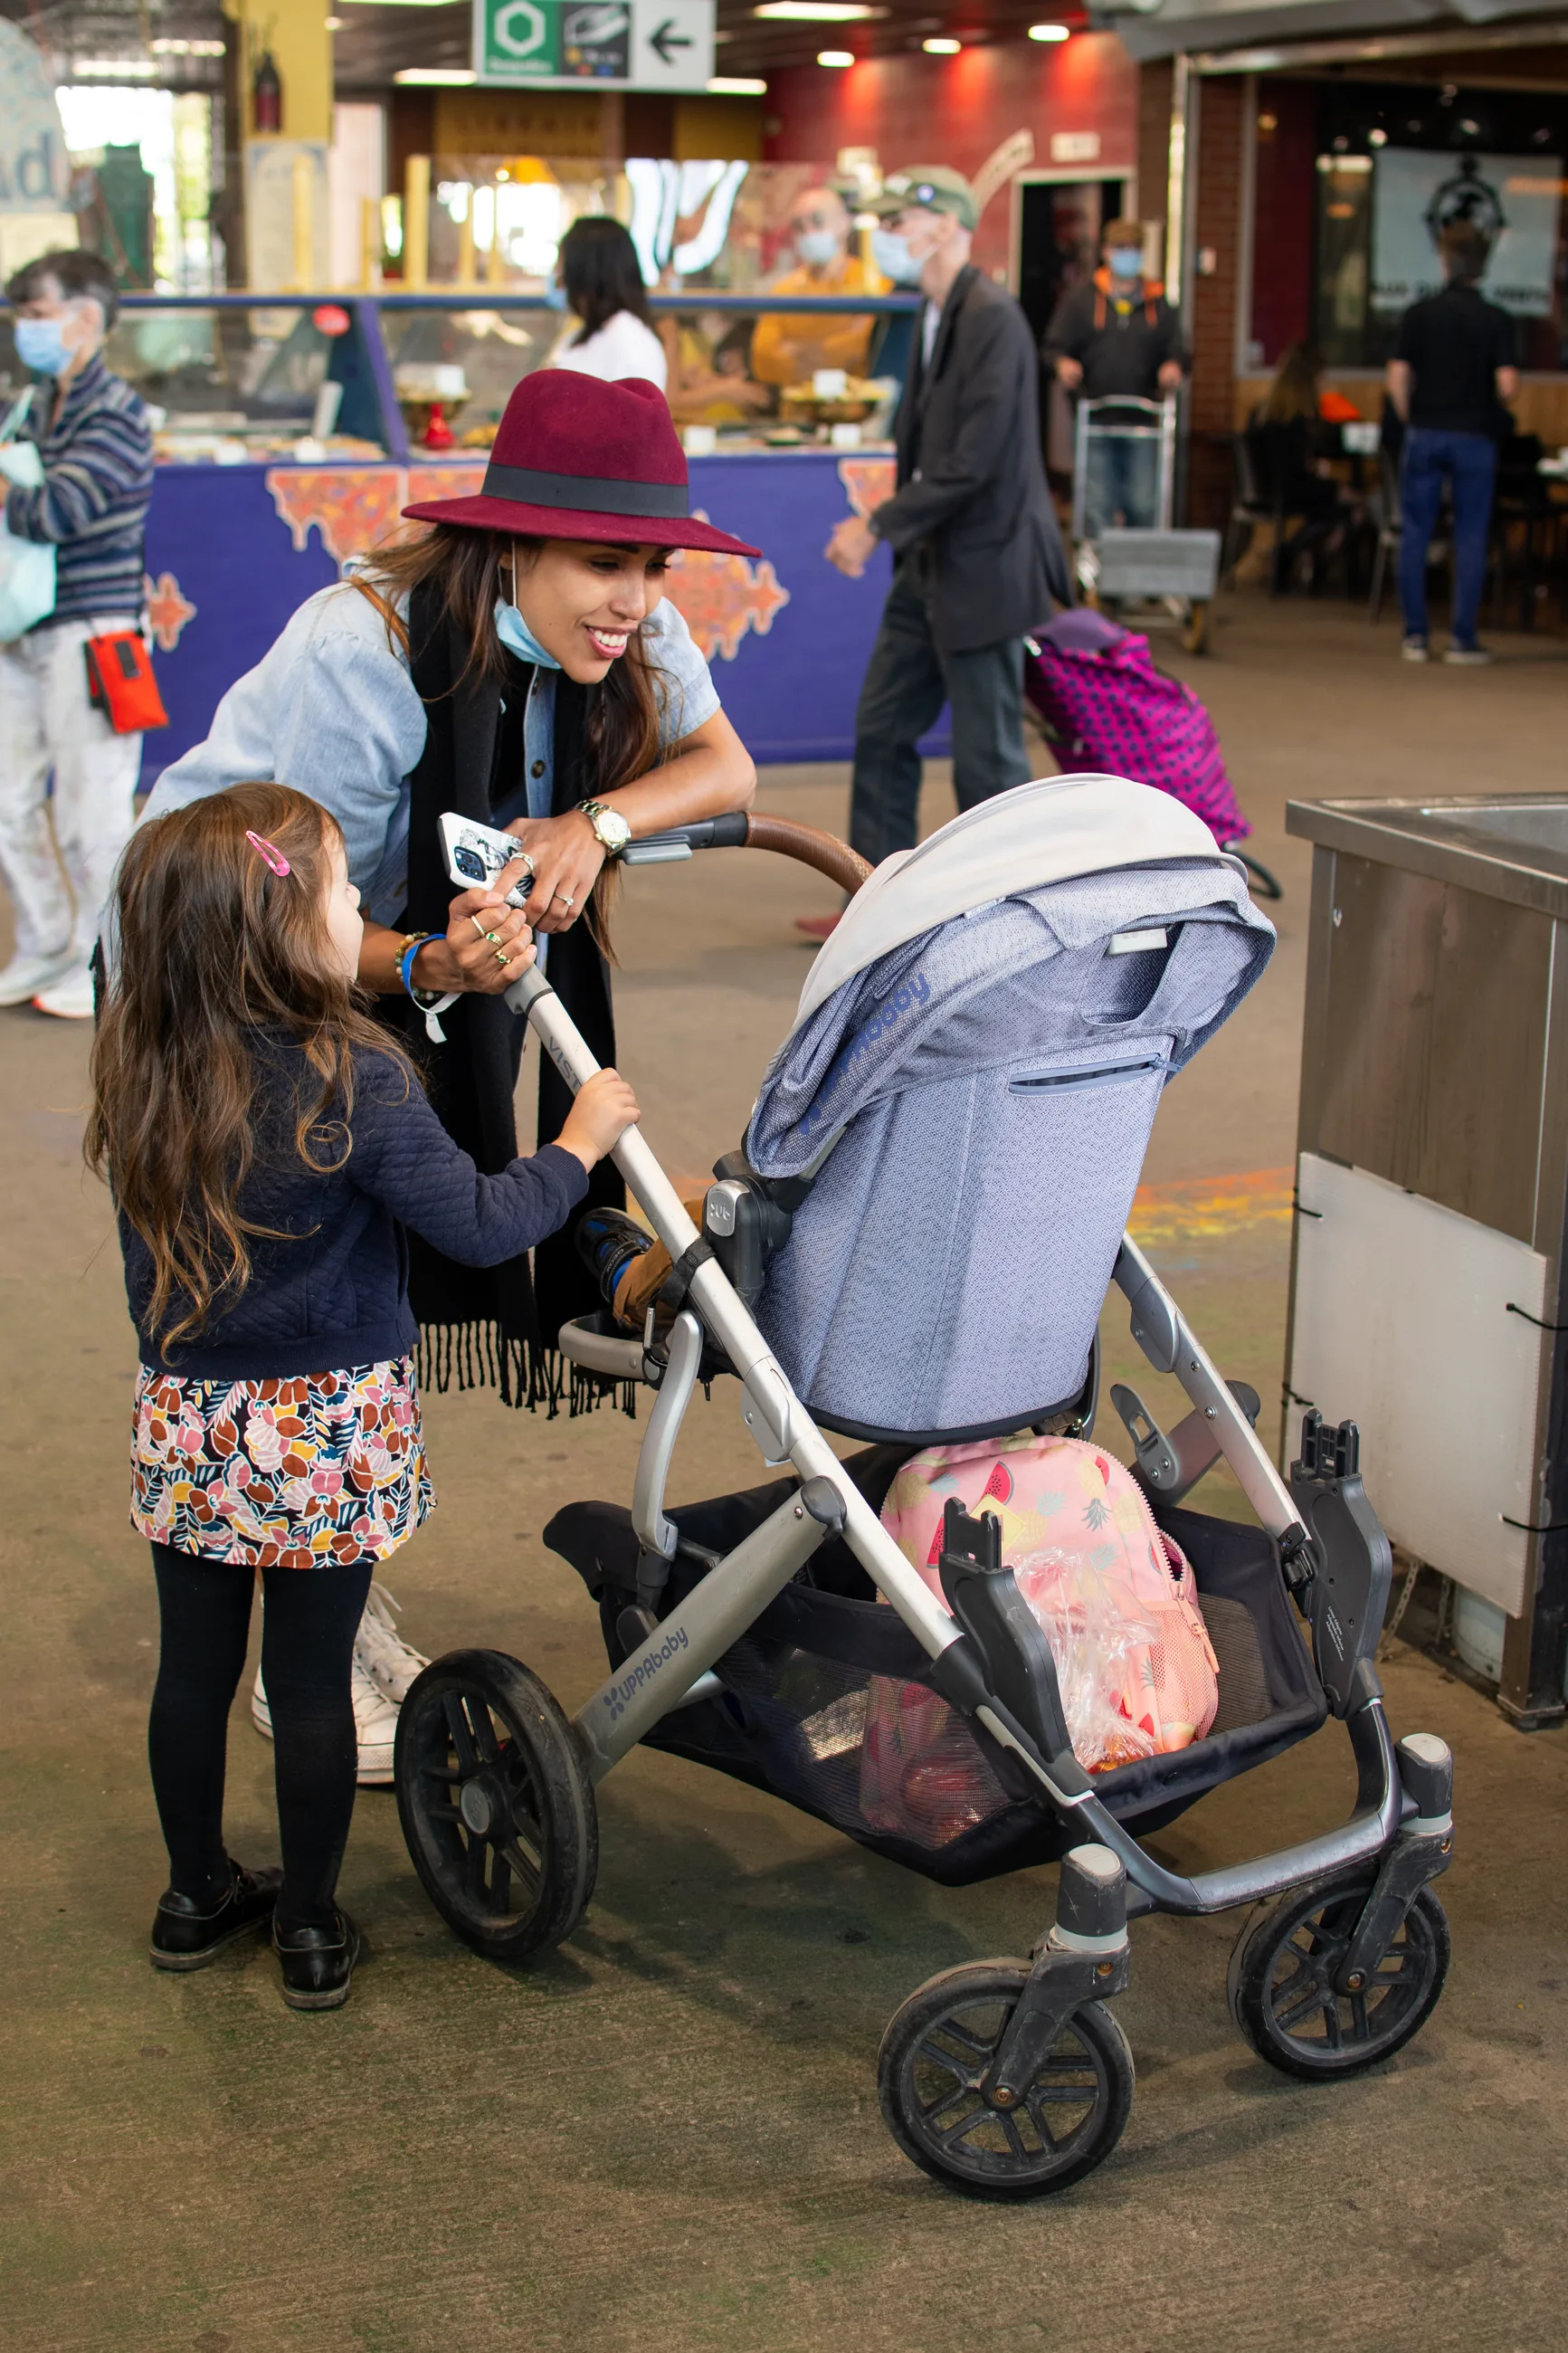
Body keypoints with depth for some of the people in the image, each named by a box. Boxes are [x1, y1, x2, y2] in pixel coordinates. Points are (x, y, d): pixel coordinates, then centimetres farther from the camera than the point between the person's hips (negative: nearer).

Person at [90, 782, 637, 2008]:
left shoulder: (141, 1070, -4)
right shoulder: (355, 1078, -21)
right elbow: (480, 1224, -18)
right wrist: (581, 1140, -3)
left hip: (186, 1416, 5)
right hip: (330, 1429, -4)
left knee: (196, 1661, 18)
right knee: (313, 1678, 9)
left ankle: (197, 1893, 36)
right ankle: (311, 1927, 23)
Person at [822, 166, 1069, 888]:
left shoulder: (992, 320, -18)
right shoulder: (935, 316, 11)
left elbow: (972, 462, -23)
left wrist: (879, 526, -18)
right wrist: (880, 529, 9)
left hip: (981, 571, -10)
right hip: (929, 568, 10)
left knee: (987, 757, -1)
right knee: (882, 731, 13)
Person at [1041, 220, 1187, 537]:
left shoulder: (1157, 303, 15)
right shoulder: (1080, 299, 9)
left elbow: (1175, 349, 14)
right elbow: (1053, 346, 5)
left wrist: (1174, 367, -10)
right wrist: (1063, 363, -18)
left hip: (1140, 423, 2)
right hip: (1095, 419, -1)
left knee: (1143, 506, 0)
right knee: (1097, 505, -3)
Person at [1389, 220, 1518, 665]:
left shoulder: (1419, 314, -2)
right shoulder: (1496, 320, -5)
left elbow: (1398, 378, -7)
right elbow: (1507, 386, -12)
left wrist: (1410, 420, 9)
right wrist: (1496, 410, 10)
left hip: (1425, 433, 1)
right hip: (1475, 437, -1)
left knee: (1415, 534, 7)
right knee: (1470, 538, 4)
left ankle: (1416, 635, 6)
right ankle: (1462, 639, 3)